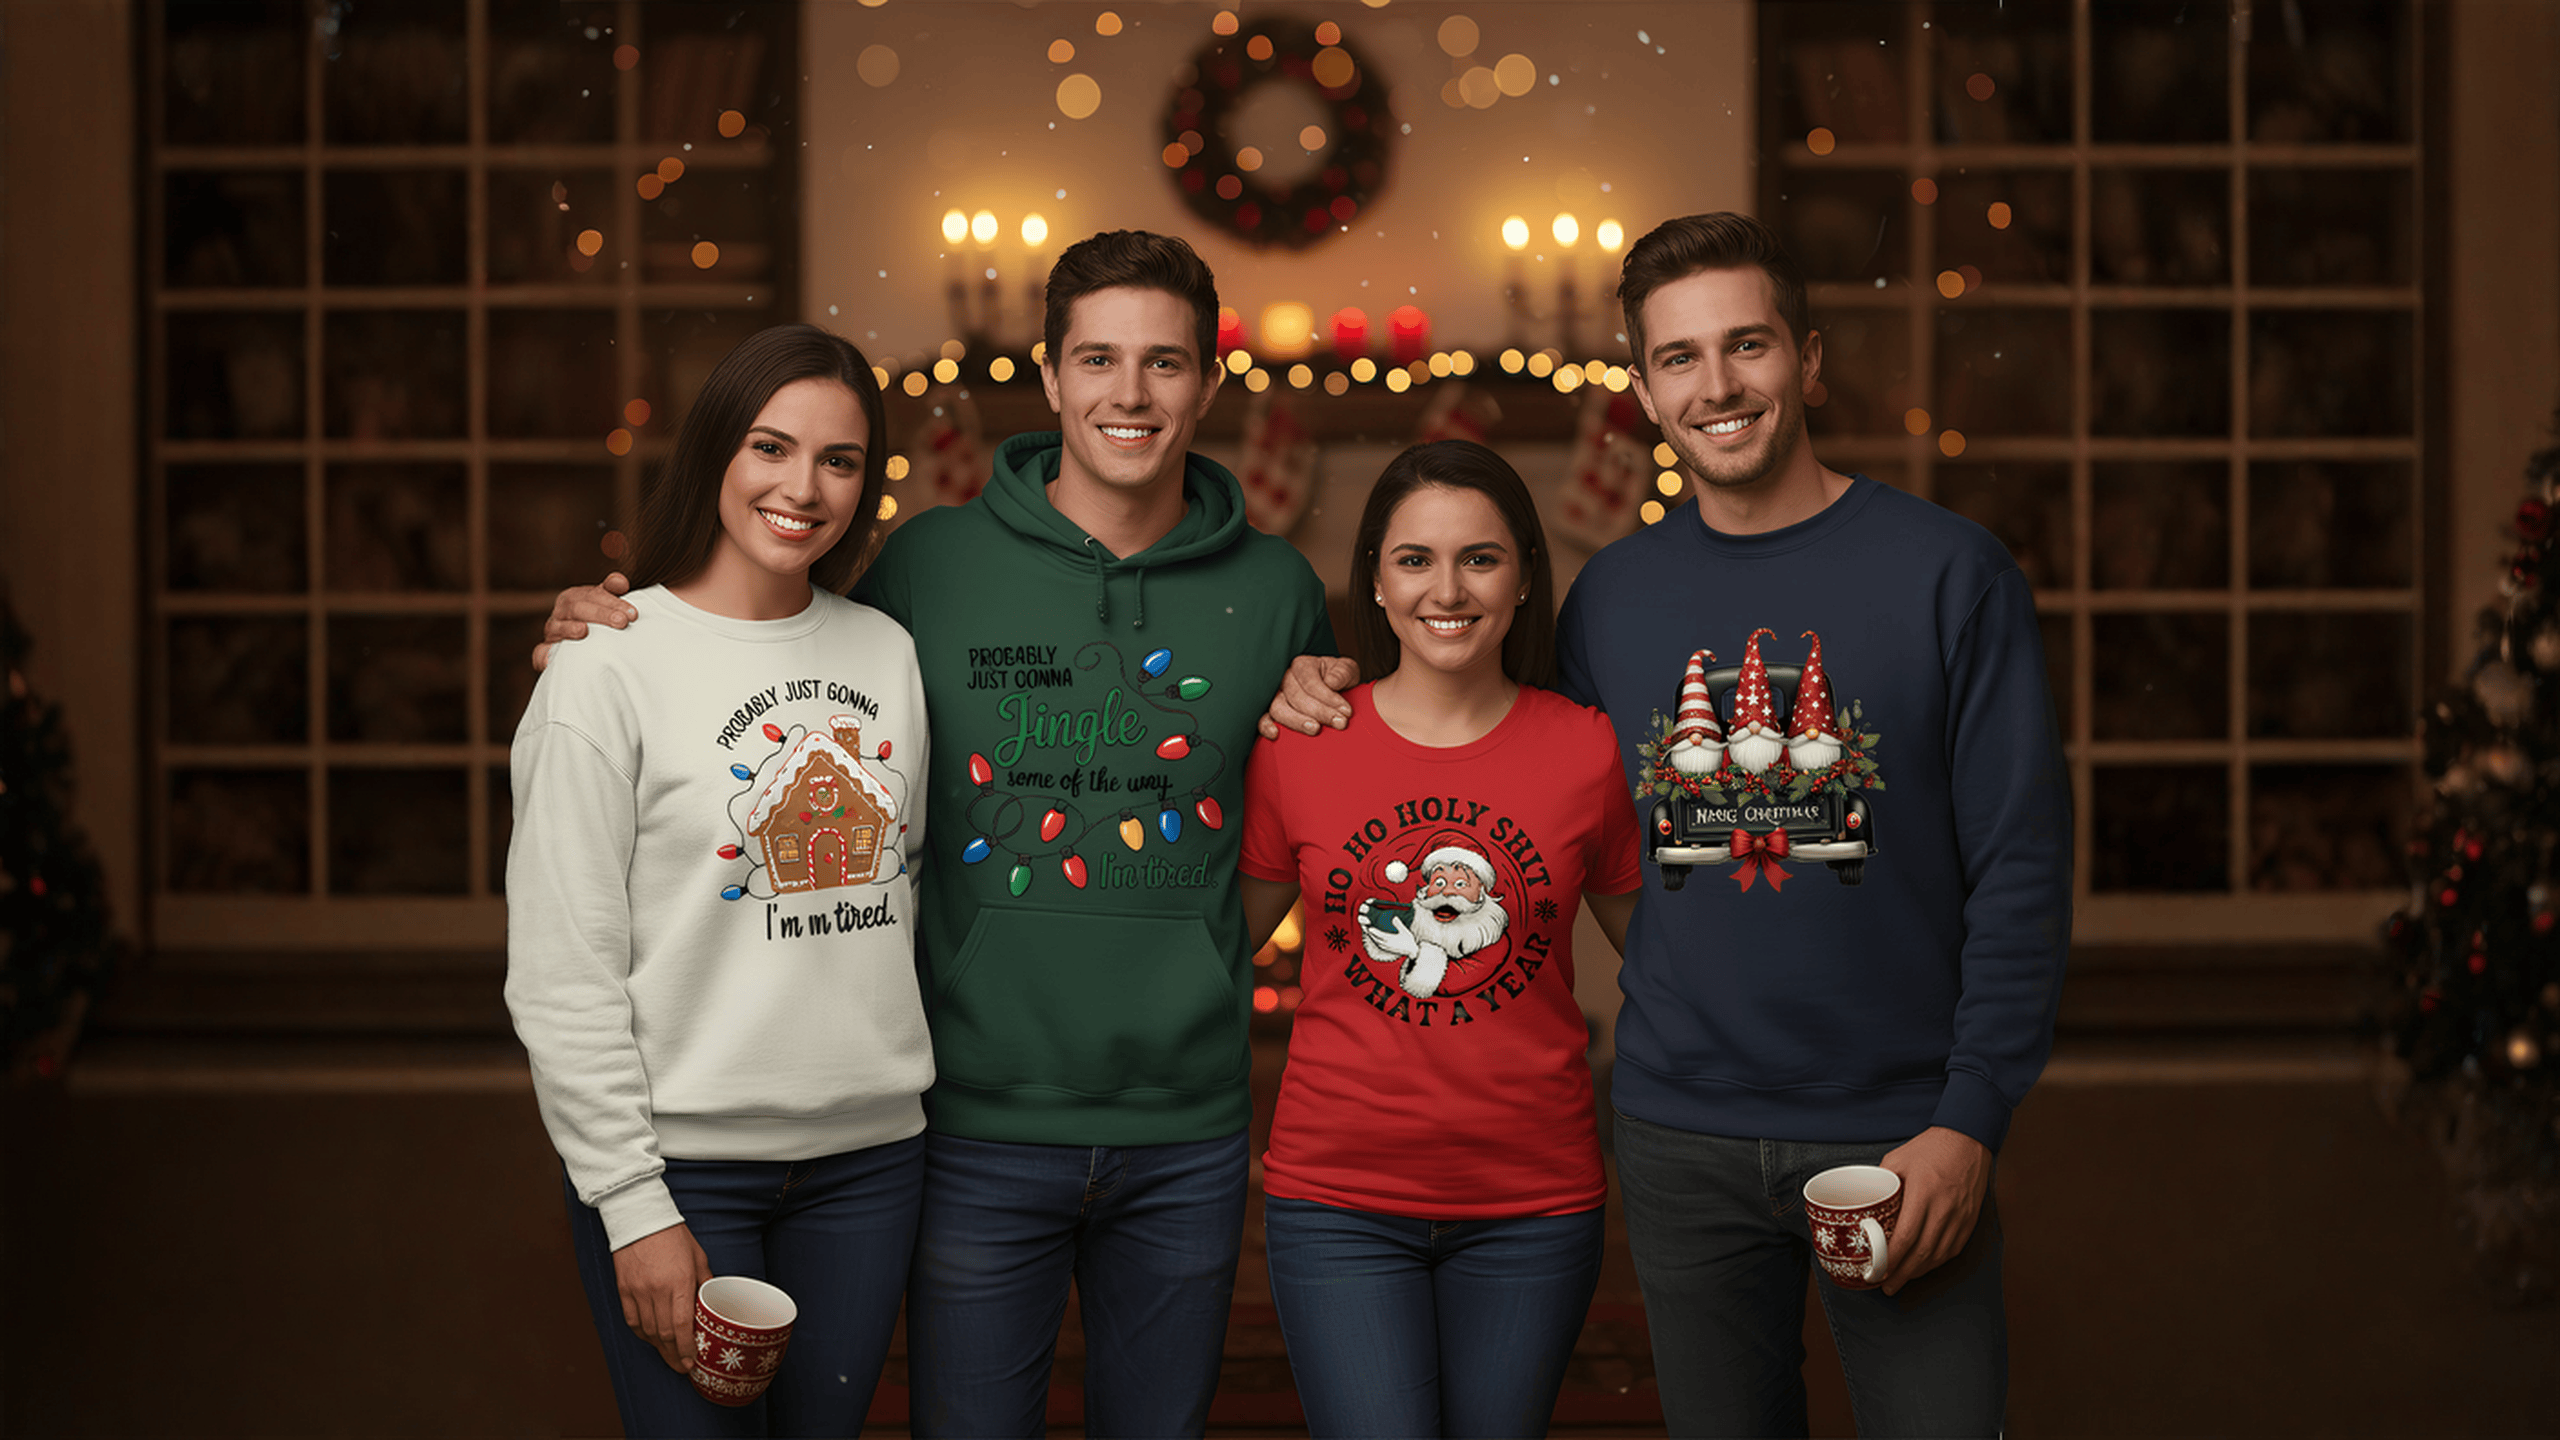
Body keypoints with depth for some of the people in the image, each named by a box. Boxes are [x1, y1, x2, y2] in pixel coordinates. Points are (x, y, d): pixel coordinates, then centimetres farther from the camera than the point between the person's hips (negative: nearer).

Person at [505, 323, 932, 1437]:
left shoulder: (886, 653, 8)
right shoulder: (610, 665, -8)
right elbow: (559, 975, -10)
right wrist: (634, 1208, -13)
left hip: (869, 1150, 5)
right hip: (681, 1159, -5)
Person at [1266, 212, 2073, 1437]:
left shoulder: (1948, 572, -4)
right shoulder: (1611, 595, 6)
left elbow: (2020, 865, -5)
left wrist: (1971, 1119, -12)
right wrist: (1343, 704, 3)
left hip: (1900, 1139, -2)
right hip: (1680, 1140, 3)